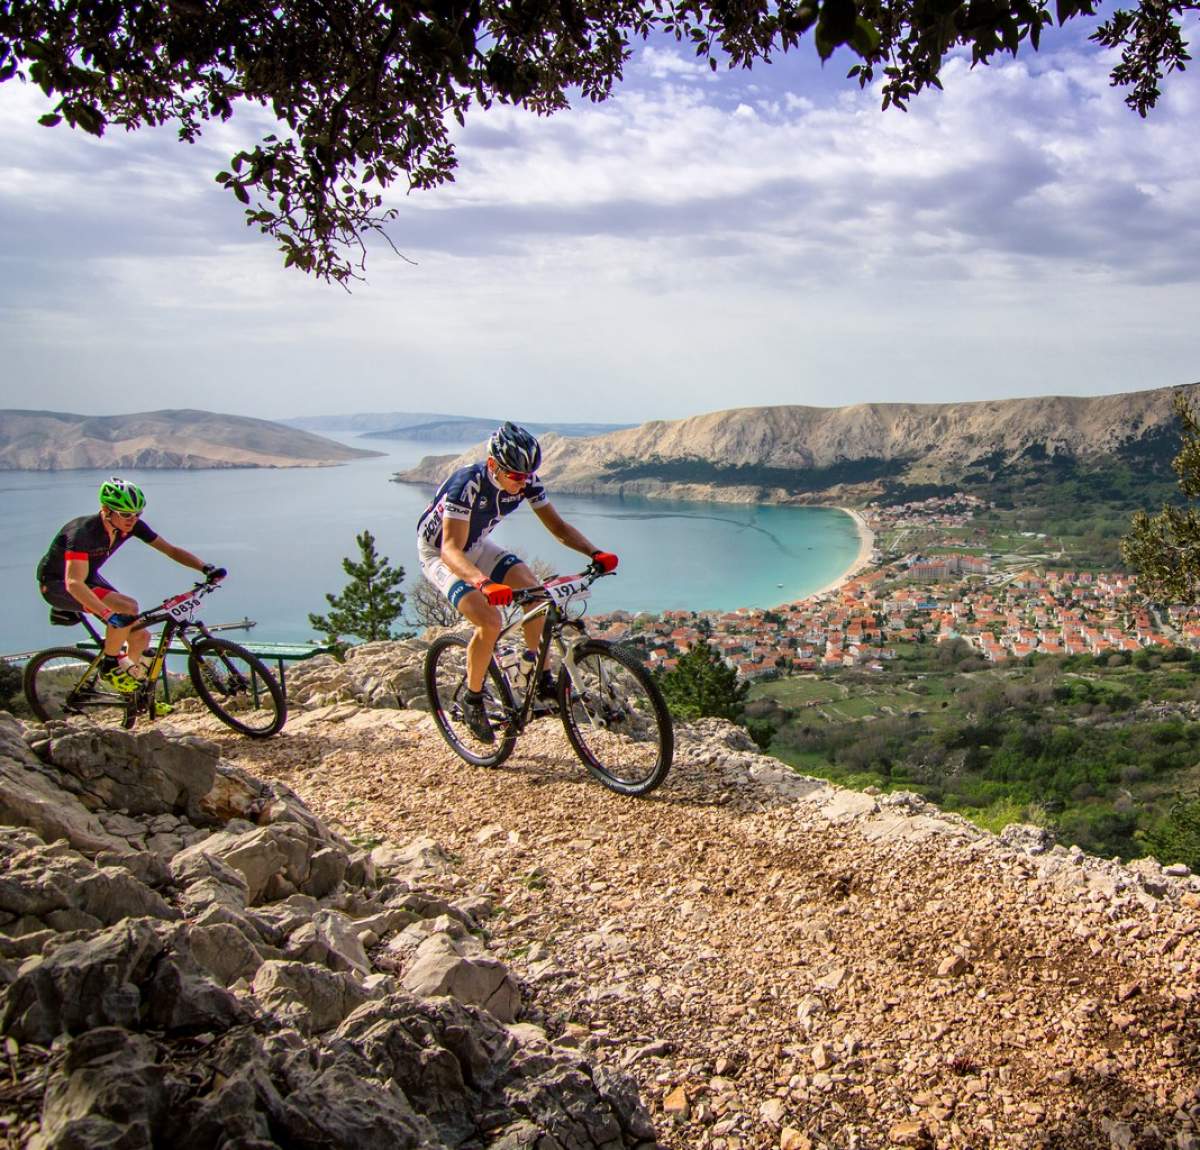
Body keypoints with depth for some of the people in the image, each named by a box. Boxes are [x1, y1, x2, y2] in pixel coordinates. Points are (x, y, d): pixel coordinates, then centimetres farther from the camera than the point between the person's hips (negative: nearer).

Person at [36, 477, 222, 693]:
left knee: (140, 636, -3)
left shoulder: (132, 526, -16)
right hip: (56, 584, -7)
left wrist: (206, 568, -25)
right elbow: (74, 583, -45)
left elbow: (171, 550, -10)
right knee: (128, 607, -32)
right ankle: (110, 663, -11)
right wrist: (109, 615, -57)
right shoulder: (83, 532, -35)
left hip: (90, 577, 7)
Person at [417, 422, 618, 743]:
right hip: (438, 554, -6)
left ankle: (541, 676, 2)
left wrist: (595, 553, -27)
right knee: (490, 620, -25)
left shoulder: (526, 482, -18)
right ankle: (473, 700, -4)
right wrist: (483, 583, -61)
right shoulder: (467, 484, -36)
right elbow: (451, 550, -43)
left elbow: (558, 526, -10)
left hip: (476, 546, 6)